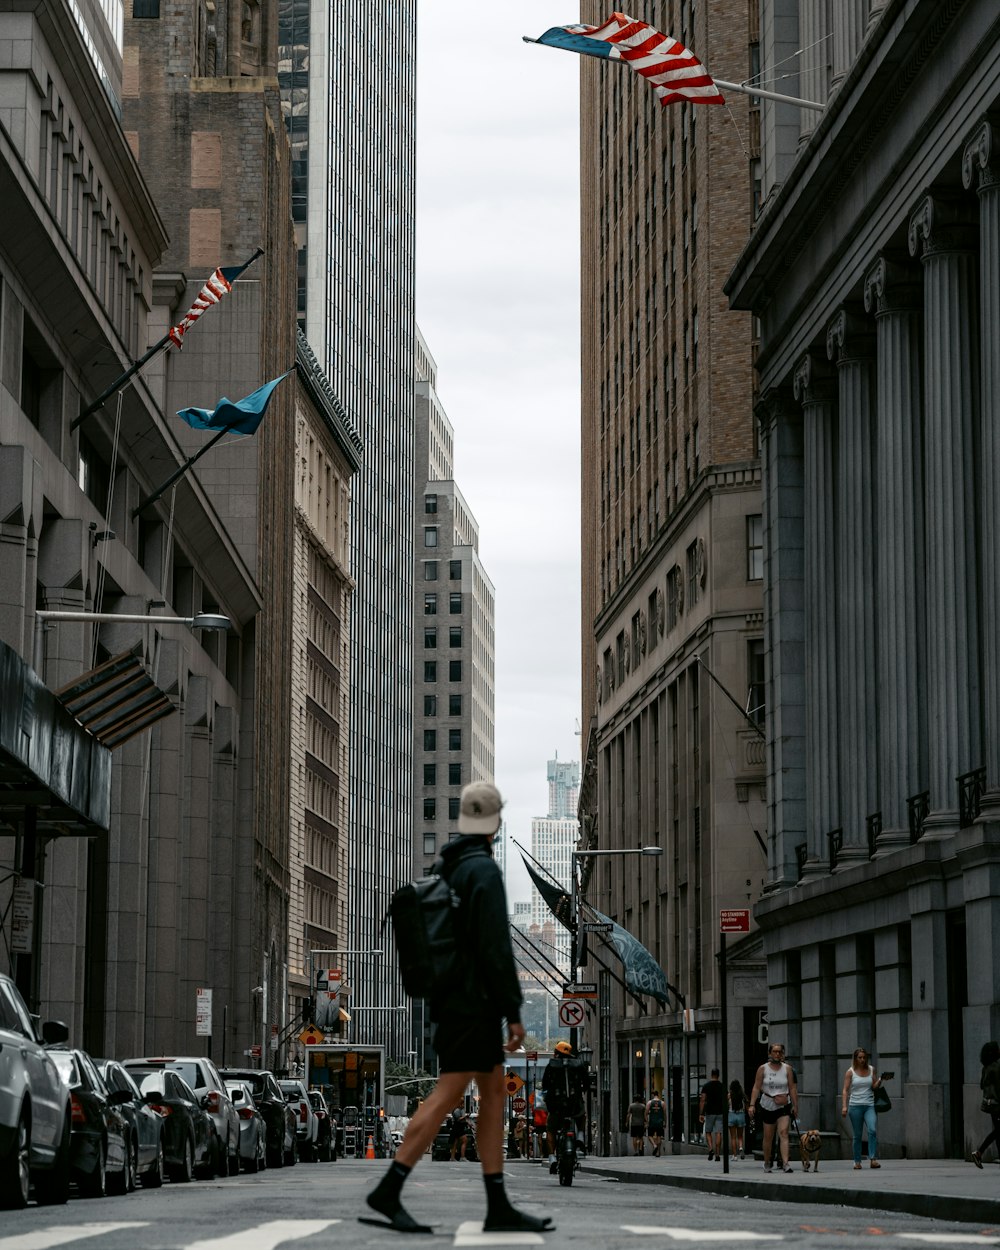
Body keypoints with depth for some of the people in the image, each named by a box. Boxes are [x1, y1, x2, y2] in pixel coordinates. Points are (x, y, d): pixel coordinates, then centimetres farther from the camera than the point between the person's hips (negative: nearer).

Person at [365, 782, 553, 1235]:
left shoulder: (448, 869, 15)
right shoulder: (484, 870, -14)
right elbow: (495, 947, -19)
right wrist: (513, 1013, -17)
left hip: (455, 1002, 10)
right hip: (476, 1004, -10)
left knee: (495, 1094, 8)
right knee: (447, 1096, -10)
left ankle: (499, 1207, 4)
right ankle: (389, 1190, -11)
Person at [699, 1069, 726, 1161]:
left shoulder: (706, 1086, -2)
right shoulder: (722, 1086, 3)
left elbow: (702, 1100, -6)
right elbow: (725, 1101, 6)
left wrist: (701, 1114, -4)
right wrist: (725, 1113, 16)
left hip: (709, 1112, -1)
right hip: (720, 1113, 1)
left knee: (708, 1132, 12)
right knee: (718, 1133, 2)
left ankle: (711, 1148, -12)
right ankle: (717, 1154, -2)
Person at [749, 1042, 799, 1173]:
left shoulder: (787, 1069, 4)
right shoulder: (763, 1069, 1)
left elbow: (792, 1088, 6)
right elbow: (756, 1088, 0)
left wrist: (795, 1105, 5)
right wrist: (752, 1105, -8)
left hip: (783, 1107, 0)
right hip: (768, 1106, 0)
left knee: (783, 1133, -15)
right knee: (768, 1137, 8)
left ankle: (785, 1163, -23)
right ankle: (767, 1163, 25)